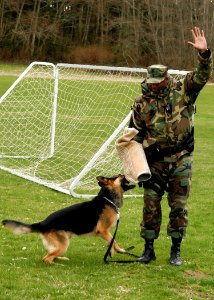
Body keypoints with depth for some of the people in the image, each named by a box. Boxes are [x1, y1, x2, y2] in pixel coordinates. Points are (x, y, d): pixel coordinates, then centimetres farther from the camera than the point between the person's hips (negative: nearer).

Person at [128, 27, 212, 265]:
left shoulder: (183, 91, -4)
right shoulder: (142, 103, -2)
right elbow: (135, 135, 5)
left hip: (181, 159, -1)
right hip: (155, 161, 1)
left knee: (179, 205, 4)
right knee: (151, 205, 3)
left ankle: (176, 250, 15)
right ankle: (149, 249, 14)